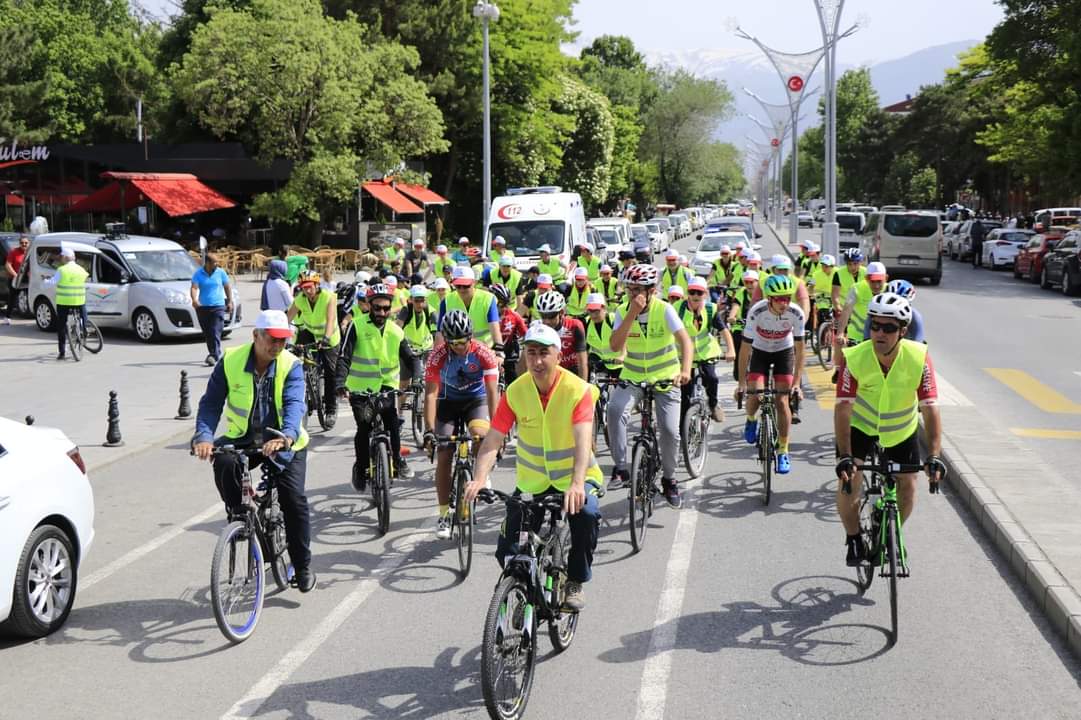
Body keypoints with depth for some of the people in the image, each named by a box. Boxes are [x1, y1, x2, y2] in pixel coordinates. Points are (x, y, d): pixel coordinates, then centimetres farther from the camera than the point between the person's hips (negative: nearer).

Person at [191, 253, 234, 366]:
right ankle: (214, 354, 25)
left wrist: (230, 302, 10)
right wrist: (194, 299, -28)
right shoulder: (198, 274, 1)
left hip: (218, 306, -2)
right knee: (207, 333, 10)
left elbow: (227, 287, 14)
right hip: (202, 307, 2)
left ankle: (214, 356, -20)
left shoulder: (220, 272, 4)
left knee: (215, 333, -14)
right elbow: (194, 287, -10)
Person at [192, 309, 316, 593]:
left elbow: (294, 405, -26)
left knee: (294, 500, -13)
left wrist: (285, 437, -46)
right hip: (242, 438, 1)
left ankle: (303, 567, 4)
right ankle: (239, 515, -5)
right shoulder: (231, 361, -9)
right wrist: (204, 437, -29)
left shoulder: (291, 366, -12)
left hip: (285, 443, -1)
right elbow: (211, 402, -11)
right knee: (223, 464, -32)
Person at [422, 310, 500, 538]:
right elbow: (431, 393, -25)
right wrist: (429, 430, -34)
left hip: (476, 400, -1)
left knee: (480, 434, -32)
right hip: (448, 402, 1)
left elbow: (492, 392, -27)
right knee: (443, 458, -8)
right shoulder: (438, 356, -23)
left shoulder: (483, 354, -25)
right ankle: (444, 516, 1)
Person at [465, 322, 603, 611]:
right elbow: (492, 440, -16)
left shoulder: (578, 390, -19)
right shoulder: (515, 391, -12)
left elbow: (583, 441, -31)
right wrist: (480, 478, -34)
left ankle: (575, 583, -10)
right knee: (508, 554, -5)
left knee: (586, 513, -34)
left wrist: (577, 484, -47)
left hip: (575, 478, -3)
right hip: (532, 481, 3)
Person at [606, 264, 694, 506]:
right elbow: (615, 346, -22)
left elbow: (685, 341, -25)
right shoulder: (623, 312, -8)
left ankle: (669, 479, 17)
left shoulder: (664, 310, -16)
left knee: (670, 431, -9)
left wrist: (685, 370, -43)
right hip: (632, 376, 1)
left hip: (665, 378, -1)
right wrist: (632, 314, -29)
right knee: (615, 409, -28)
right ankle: (620, 468, -18)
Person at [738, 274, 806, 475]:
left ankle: (783, 453, 3)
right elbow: (745, 349, -24)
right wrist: (742, 383, -24)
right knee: (755, 394, -20)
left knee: (781, 401, -8)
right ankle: (751, 420, 17)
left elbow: (799, 350, -16)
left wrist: (797, 382, -20)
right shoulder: (756, 313, -31)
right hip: (760, 352, -1)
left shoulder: (796, 314, -27)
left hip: (784, 352, 1)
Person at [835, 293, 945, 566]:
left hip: (902, 428, 1)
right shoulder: (854, 358, -30)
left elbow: (930, 408, -29)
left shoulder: (919, 358, -28)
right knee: (848, 483, -17)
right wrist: (844, 456, -40)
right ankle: (853, 539, 10)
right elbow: (843, 407, -31)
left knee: (908, 487, 1)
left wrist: (934, 456, -37)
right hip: (861, 424, -1)